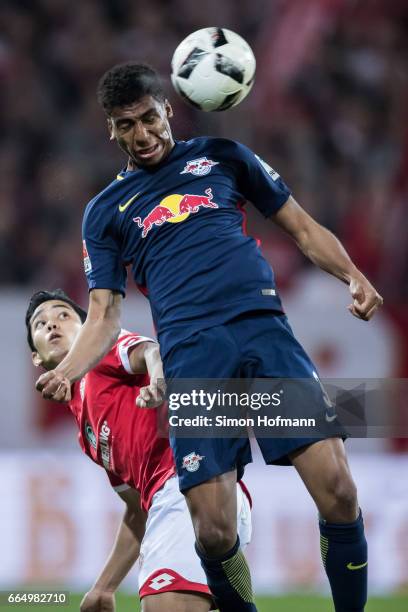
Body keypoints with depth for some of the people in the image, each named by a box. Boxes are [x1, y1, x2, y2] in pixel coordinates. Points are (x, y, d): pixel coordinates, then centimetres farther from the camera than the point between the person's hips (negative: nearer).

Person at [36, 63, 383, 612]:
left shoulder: (222, 156, 20)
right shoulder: (106, 211, 21)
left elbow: (302, 228, 21)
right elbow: (104, 314, 16)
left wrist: (353, 276, 1)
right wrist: (67, 371, -5)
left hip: (263, 327, 0)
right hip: (191, 354, 0)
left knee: (338, 492, -17)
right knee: (214, 533, -15)